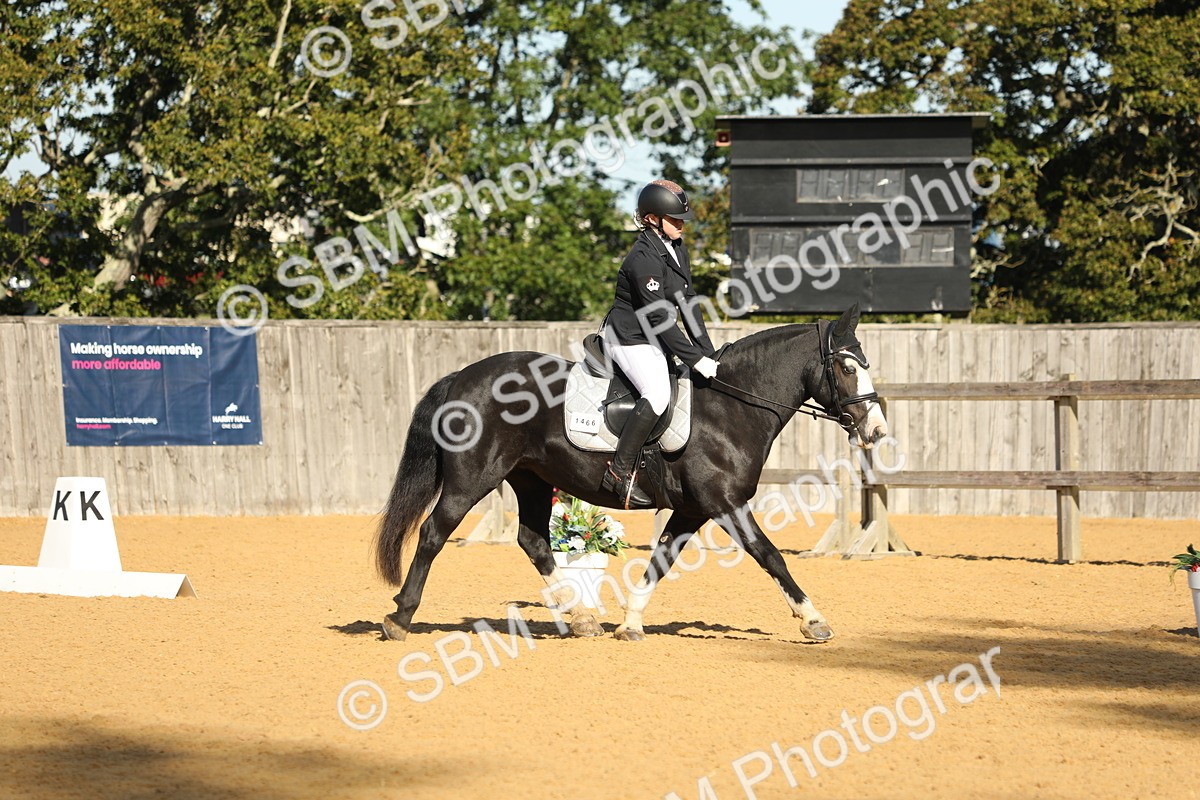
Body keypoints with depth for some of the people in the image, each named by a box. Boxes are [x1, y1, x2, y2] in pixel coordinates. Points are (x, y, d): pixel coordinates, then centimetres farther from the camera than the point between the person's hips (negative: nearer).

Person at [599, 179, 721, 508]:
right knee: (658, 393, -31)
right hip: (630, 339, -10)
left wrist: (708, 354, 4)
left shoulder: (676, 247, 7)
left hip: (656, 340, 10)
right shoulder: (645, 258, -22)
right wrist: (696, 360, -25)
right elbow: (659, 318, -25)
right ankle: (620, 471, -27)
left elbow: (687, 305, 10)